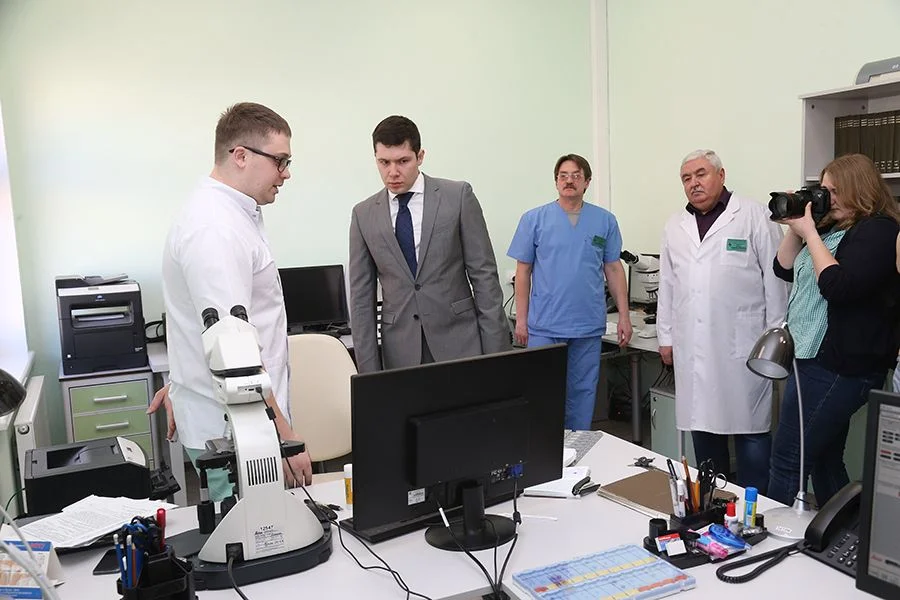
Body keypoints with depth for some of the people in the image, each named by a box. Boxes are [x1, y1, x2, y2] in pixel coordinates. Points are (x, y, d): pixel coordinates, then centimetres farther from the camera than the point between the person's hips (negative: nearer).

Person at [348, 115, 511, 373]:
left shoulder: (458, 196, -1)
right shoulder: (363, 215, 5)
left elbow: (484, 274, -1)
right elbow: (361, 296, 7)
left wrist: (495, 351, -5)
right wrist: (368, 369, 3)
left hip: (459, 341, -1)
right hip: (400, 350, 2)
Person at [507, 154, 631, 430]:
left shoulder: (605, 221, 4)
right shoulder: (534, 219, 0)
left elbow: (614, 269, 8)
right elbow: (523, 271, 2)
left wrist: (624, 316, 4)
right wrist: (521, 320, -1)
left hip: (588, 326, 2)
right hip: (544, 325, -1)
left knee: (583, 391, 12)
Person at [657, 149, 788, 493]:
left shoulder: (754, 217, -1)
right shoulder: (675, 226, 12)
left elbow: (775, 276, -2)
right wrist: (665, 337, 13)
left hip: (742, 345, -4)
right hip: (692, 346, 4)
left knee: (750, 428, 3)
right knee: (702, 424, 10)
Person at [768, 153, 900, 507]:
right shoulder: (830, 227, 15)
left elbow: (838, 286, -23)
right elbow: (784, 270, 18)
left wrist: (809, 233, -15)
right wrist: (795, 227, 6)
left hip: (840, 367, -9)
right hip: (814, 359, 9)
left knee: (787, 459, -6)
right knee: (824, 460, 16)